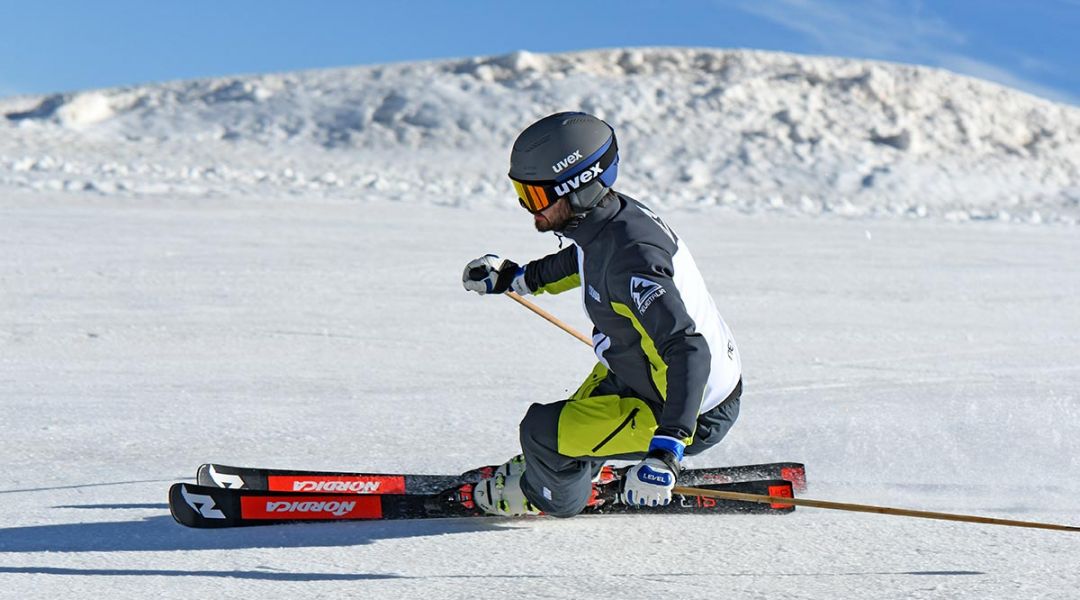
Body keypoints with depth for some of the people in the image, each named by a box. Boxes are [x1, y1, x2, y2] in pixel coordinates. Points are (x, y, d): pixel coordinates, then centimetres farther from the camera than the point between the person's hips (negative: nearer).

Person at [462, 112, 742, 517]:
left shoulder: (630, 261, -34)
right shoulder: (611, 213, -6)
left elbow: (688, 353, -40)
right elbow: (586, 260, 20)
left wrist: (666, 450, -47)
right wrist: (518, 278, 29)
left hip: (696, 416, -10)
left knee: (542, 430, -5)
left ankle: (553, 494, 26)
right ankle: (577, 462, 56)